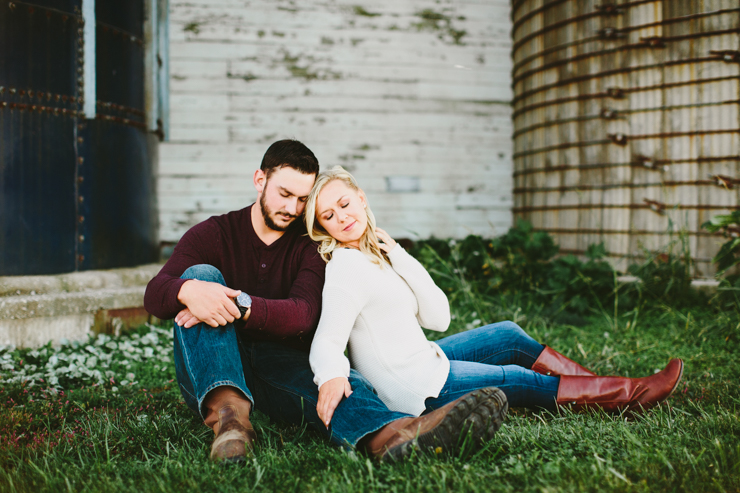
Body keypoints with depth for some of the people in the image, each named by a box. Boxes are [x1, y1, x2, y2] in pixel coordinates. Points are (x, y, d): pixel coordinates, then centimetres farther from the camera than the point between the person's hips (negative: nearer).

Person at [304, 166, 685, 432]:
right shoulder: (346, 267, -21)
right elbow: (327, 343, -33)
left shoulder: (376, 253, 5)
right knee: (520, 382, 1)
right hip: (413, 391, -9)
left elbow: (438, 318, -1)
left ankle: (608, 389, 23)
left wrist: (399, 259, -10)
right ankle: (630, 395, 15)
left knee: (508, 336, 14)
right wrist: (331, 378, -55)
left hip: (420, 362, 9)